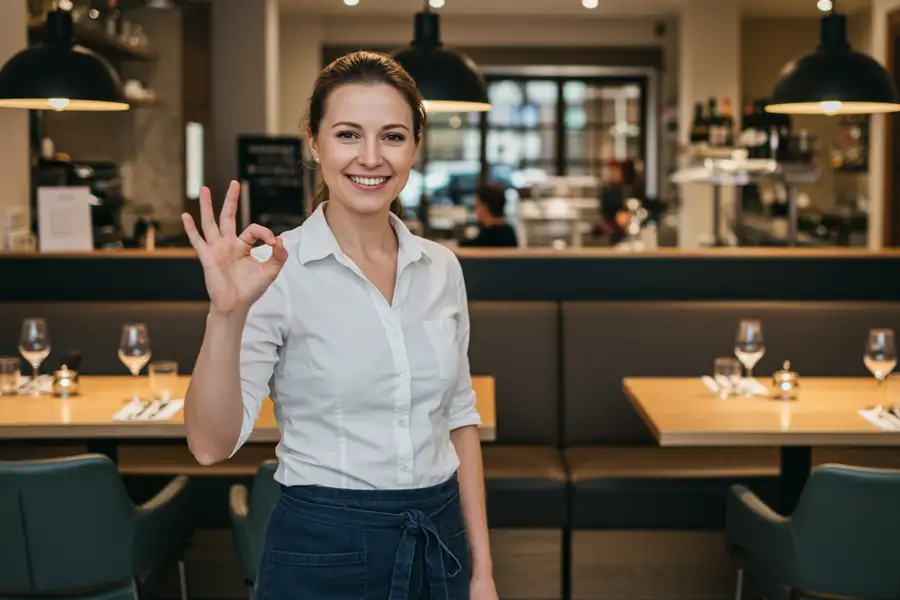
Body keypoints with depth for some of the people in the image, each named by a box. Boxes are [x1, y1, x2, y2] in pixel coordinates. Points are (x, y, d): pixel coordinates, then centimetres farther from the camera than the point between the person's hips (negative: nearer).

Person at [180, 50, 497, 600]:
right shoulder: (276, 270, -12)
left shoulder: (441, 269, 3)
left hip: (440, 545, 5)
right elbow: (212, 444, -19)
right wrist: (227, 315, -34)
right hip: (324, 553, -4)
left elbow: (458, 418, 9)